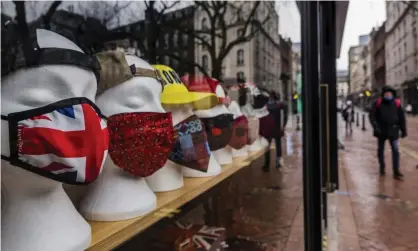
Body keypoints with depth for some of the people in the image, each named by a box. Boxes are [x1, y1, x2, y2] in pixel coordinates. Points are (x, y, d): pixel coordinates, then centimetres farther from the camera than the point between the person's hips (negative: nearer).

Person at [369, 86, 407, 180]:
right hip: (381, 131, 0)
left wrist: (403, 130, 6)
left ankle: (396, 172, 0)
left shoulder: (397, 103, 0)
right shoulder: (378, 103, -5)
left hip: (393, 131, 0)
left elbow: (401, 117, 6)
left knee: (395, 150, -5)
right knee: (381, 150, 12)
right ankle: (382, 169, 29)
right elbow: (372, 116, -5)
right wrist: (376, 127, -18)